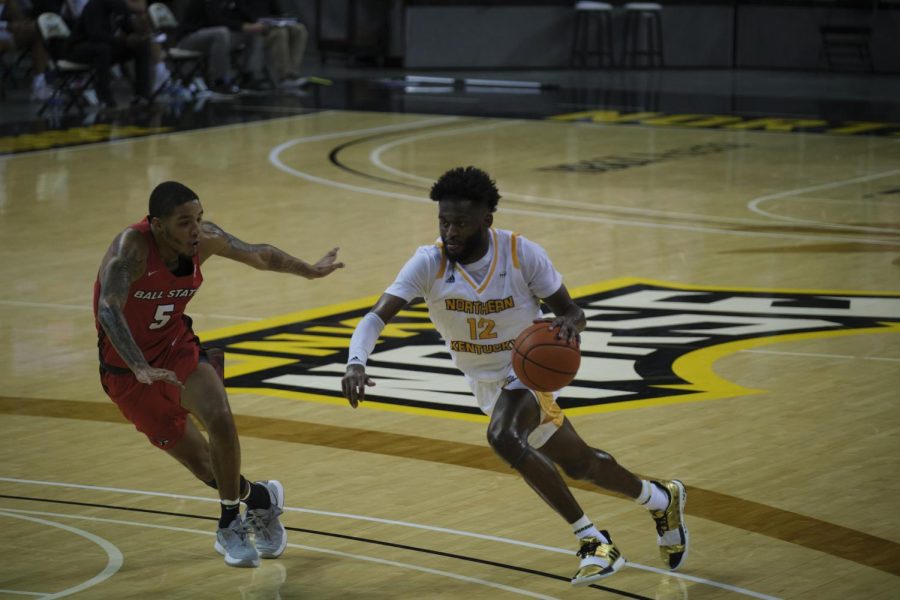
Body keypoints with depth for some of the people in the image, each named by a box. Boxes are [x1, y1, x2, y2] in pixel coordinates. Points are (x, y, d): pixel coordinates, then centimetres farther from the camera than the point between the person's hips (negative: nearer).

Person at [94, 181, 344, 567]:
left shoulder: (205, 239, -14)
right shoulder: (132, 246, -30)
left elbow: (258, 255, 6)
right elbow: (108, 309, -43)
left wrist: (308, 271, 16)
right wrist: (141, 369, -54)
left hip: (177, 347, 3)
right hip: (127, 370, -3)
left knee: (220, 421, -23)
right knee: (205, 467, -1)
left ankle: (231, 526, -3)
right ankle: (259, 498, 30)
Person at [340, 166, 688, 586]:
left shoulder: (521, 254, -23)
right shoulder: (429, 264, -20)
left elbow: (572, 311, -12)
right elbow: (377, 316, -29)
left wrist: (568, 324, -38)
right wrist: (356, 362, -50)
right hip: (485, 383, 5)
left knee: (503, 437, -32)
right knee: (578, 465, 11)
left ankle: (593, 542, -18)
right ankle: (661, 499, 35)